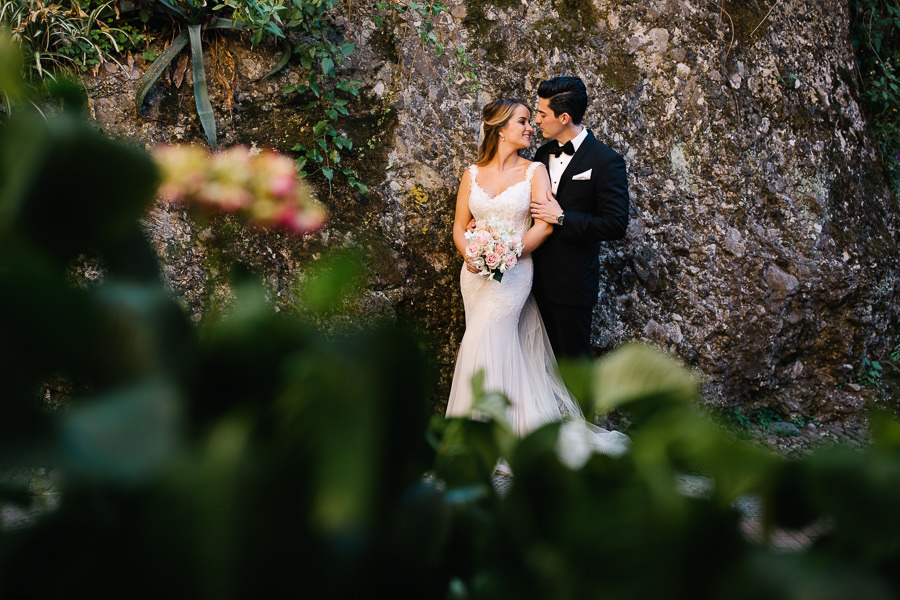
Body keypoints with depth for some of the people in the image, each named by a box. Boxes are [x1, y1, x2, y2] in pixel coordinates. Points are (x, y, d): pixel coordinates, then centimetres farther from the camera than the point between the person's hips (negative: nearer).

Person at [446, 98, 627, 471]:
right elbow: (460, 226, 12)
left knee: (483, 345, -13)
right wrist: (470, 254, -8)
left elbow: (544, 225, -8)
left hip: (513, 272, -4)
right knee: (502, 349, 6)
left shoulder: (534, 171, 1)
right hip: (476, 272, 4)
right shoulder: (472, 175, 10)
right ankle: (514, 425, 17)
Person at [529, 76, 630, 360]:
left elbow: (616, 225, -17)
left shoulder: (606, 161, -13)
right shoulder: (543, 154, 9)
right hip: (539, 277, 6)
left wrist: (562, 218, -19)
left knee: (574, 356, 6)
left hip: (573, 282, -6)